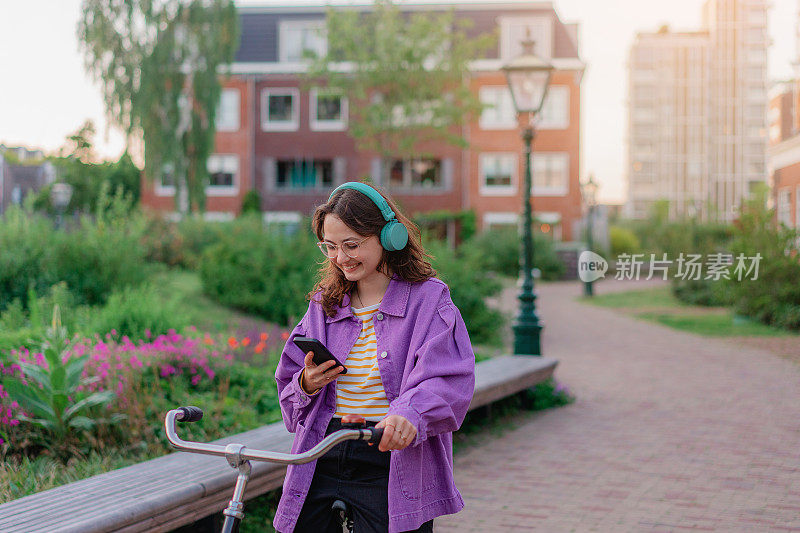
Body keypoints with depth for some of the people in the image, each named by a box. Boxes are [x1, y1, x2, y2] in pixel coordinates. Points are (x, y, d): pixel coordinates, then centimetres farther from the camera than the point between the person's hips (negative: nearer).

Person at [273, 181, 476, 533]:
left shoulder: (428, 300, -2)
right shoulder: (324, 304, 13)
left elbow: (447, 382, -17)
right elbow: (289, 393, 18)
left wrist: (409, 415, -37)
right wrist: (306, 385, -6)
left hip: (393, 467, -4)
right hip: (321, 462, 4)